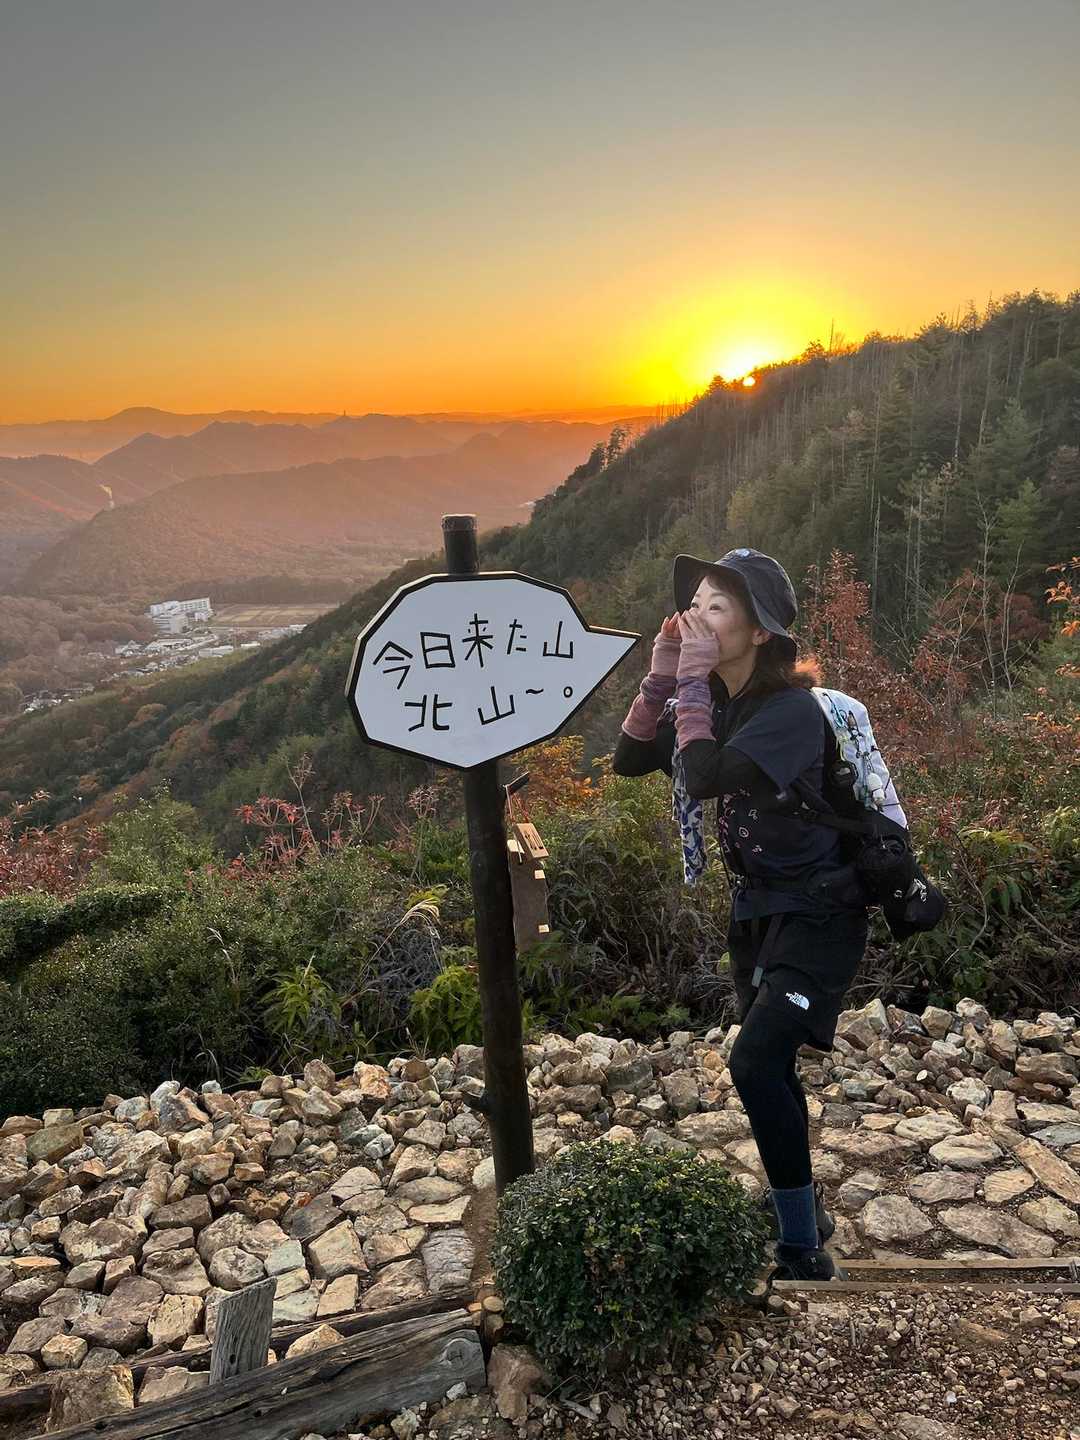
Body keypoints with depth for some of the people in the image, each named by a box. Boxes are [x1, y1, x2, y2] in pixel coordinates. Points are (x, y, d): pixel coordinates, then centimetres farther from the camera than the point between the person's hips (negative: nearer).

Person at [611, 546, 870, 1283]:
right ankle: (803, 1202, 42)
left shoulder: (792, 709, -24)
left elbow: (703, 778, -35)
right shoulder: (716, 701, -1)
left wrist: (691, 680, -28)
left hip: (819, 914, -8)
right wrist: (662, 672, -13)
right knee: (770, 1066, 19)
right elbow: (629, 759, -4)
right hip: (758, 909, 8)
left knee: (755, 1062, -19)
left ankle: (806, 1254, -2)